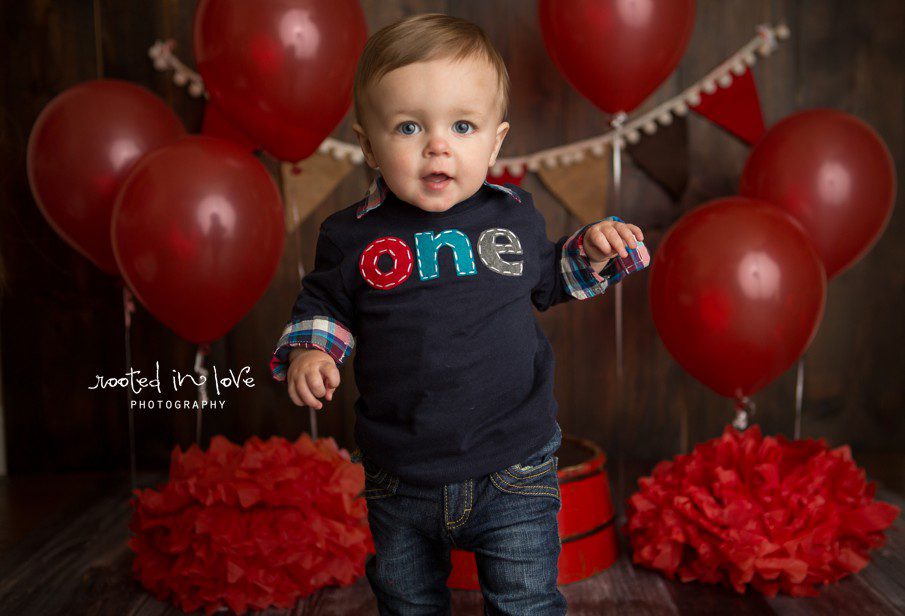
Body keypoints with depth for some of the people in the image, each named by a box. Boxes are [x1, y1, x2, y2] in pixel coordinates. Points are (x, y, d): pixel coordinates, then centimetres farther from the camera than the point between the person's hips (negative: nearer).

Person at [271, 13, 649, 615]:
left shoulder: (515, 215, -3)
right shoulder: (353, 236, -8)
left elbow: (547, 278, 16)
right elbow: (324, 301, 8)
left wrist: (591, 254, -1)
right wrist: (309, 351, -11)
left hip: (513, 474, 0)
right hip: (400, 485, 1)